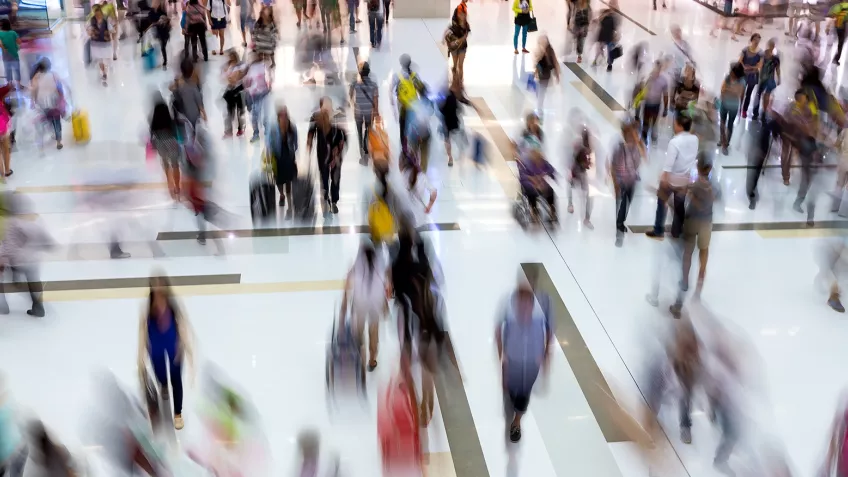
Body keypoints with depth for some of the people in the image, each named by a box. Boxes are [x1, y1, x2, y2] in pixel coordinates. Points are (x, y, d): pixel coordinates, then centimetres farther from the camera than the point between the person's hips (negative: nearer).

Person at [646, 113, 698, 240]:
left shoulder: (674, 142, -24)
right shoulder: (695, 139, -5)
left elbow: (669, 162, -25)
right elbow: (695, 157, 7)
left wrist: (664, 177, -20)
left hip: (671, 178, -5)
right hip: (686, 178, 5)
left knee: (661, 203, 12)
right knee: (680, 206, 17)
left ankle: (658, 231, 17)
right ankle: (676, 232, 28)